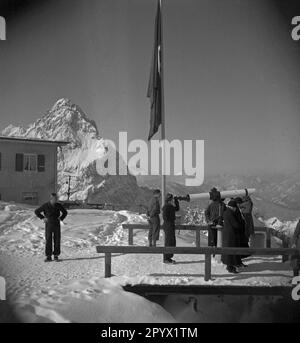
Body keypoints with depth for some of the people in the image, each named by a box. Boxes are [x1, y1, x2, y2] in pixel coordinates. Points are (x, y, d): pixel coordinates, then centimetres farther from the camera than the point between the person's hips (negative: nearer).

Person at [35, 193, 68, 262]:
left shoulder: (59, 205, -3)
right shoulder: (45, 206, -10)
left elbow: (65, 212, 14)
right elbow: (36, 212, 1)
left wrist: (61, 219, 1)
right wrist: (43, 218, -6)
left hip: (57, 225, 2)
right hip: (48, 225, -2)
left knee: (57, 241, 0)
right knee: (48, 241, -2)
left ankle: (56, 256, 10)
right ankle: (48, 257, 5)